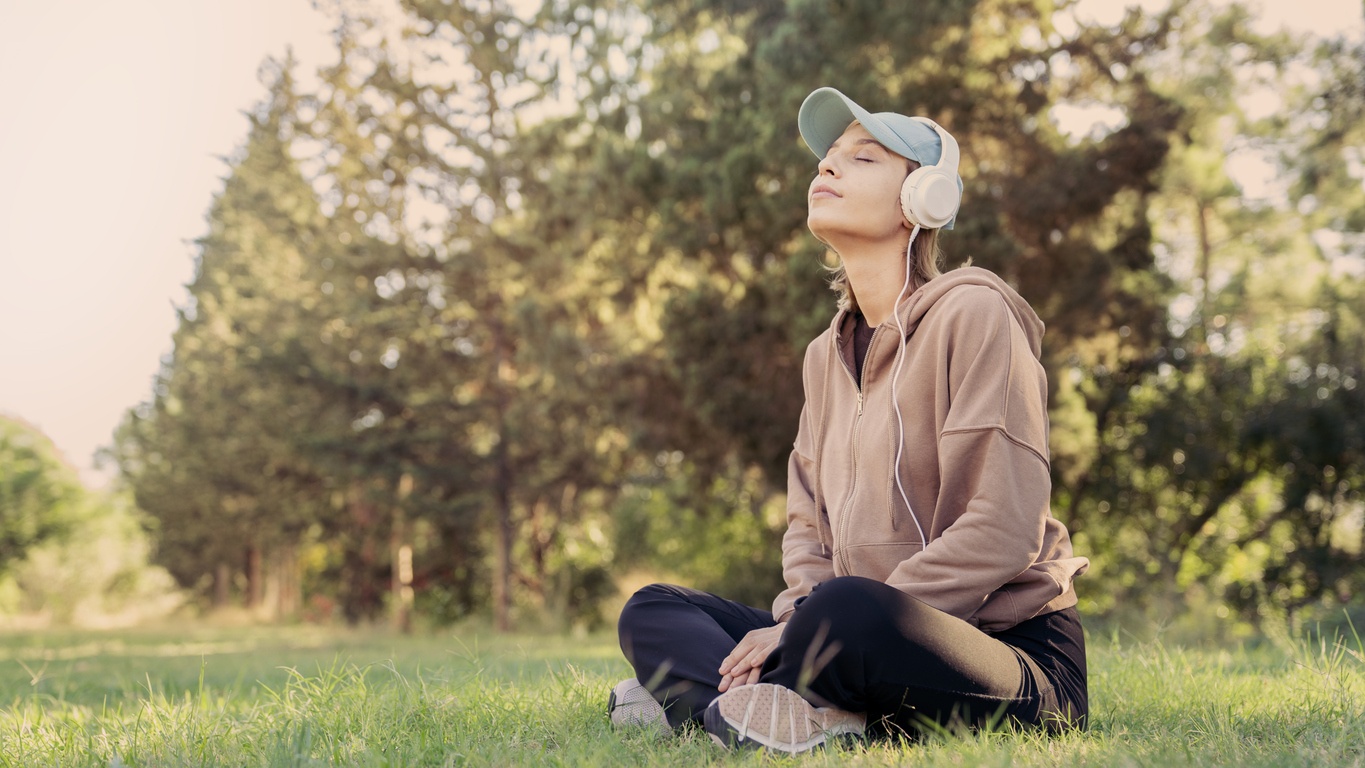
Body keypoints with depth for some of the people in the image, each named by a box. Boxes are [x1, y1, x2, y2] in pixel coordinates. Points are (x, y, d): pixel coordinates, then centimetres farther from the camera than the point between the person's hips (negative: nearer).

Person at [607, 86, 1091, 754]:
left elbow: (1003, 529, -19)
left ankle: (698, 697, -13)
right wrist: (795, 620, -9)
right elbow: (808, 521, 15)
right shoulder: (827, 354, 15)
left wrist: (808, 624, -20)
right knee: (651, 611, 3)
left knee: (846, 609, -39)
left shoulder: (973, 312, -10)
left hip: (1014, 650, -8)